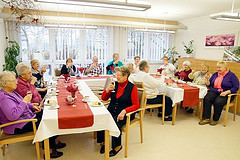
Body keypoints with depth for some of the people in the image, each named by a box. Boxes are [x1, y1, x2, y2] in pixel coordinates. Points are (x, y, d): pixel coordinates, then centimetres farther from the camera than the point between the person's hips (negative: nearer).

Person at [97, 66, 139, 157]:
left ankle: (117, 146, -7)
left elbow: (136, 105, -8)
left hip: (125, 113, -4)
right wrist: (107, 90, -7)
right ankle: (102, 142, -2)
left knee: (116, 122, -33)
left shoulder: (132, 88, -4)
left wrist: (124, 111, -23)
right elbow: (104, 98, 12)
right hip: (111, 111, 4)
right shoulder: (115, 84, 8)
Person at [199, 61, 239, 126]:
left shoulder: (231, 75, 1)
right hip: (214, 92, 4)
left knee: (218, 102, -33)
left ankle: (215, 119, -12)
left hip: (225, 94, -4)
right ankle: (206, 118, -25)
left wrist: (226, 92, -18)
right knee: (206, 99, -27)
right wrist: (207, 79, -5)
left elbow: (236, 87, -5)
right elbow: (209, 85, 15)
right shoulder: (215, 74, 15)